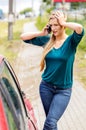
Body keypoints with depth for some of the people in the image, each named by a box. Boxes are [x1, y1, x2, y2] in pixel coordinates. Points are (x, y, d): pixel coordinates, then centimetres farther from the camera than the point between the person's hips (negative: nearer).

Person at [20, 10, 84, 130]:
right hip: (46, 86, 4)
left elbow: (80, 28, -32)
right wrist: (41, 33, -6)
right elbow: (23, 37, 4)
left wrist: (64, 23, -19)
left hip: (63, 90, -4)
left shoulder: (71, 41, -10)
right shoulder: (47, 40, 0)